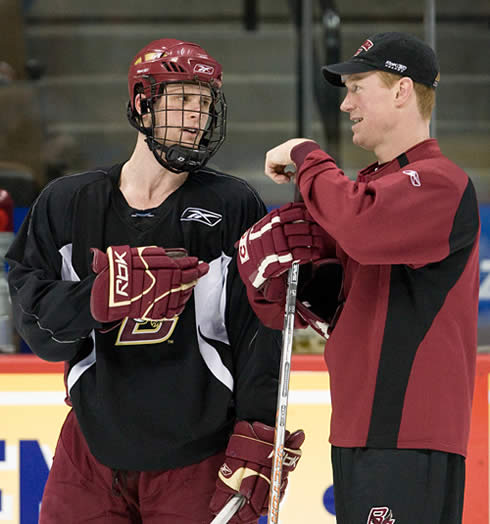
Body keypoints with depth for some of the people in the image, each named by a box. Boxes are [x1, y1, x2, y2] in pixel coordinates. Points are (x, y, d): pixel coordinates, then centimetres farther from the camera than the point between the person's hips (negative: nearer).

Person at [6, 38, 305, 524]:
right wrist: (103, 297, -23)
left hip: (199, 459, -2)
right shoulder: (67, 203, 4)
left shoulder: (235, 206, -2)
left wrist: (255, 444, -11)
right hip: (92, 455, 2)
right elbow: (33, 318, -4)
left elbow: (260, 331, -5)